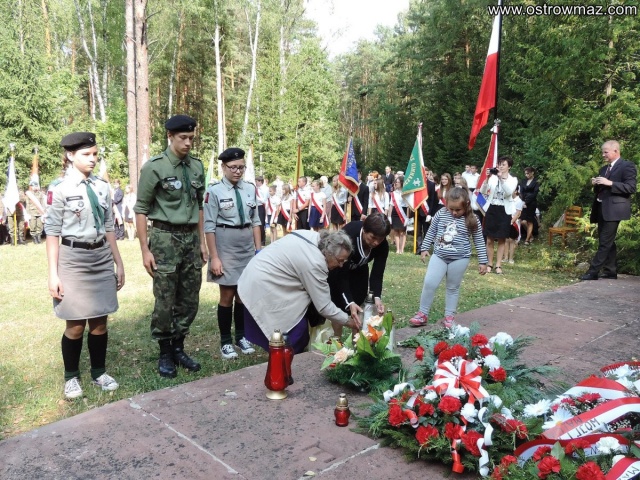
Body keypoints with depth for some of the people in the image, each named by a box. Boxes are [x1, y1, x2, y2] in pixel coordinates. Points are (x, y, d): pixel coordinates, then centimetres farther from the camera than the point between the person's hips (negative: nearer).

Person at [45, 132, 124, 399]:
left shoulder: (102, 187, 7)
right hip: (73, 259, -4)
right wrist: (53, 274, -10)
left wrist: (118, 263, 12)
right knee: (75, 324, 5)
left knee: (100, 322, 11)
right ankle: (71, 377, 26)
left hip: (102, 258, 4)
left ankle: (98, 372, 28)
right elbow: (52, 233, -7)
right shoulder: (60, 190, -8)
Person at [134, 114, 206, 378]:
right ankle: (165, 353, 18)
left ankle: (178, 348, 25)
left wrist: (202, 241, 13)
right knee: (165, 301, 1)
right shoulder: (154, 167, -7)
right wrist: (145, 249, -10)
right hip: (165, 238, -5)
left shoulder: (197, 166, 10)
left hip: (191, 238, 5)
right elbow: (141, 209, -6)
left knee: (190, 299, 9)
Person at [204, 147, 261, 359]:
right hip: (226, 247, -4)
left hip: (248, 247, 4)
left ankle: (241, 336, 27)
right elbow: (209, 227, -9)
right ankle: (225, 341, 17)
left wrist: (259, 249, 7)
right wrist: (214, 257, -12)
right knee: (227, 296, 3)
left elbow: (255, 221, 10)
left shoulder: (250, 189, 4)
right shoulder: (214, 191, -9)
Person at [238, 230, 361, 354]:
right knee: (296, 327, -6)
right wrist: (347, 320, -5)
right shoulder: (314, 263, -26)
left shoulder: (313, 236, -1)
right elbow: (323, 305, -18)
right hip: (262, 285, -10)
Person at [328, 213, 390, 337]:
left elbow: (377, 274, -22)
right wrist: (349, 303, -46)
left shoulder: (383, 245, -28)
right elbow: (342, 274, -37)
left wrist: (377, 297, -39)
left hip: (359, 269, 4)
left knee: (358, 304, 1)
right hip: (337, 269, -4)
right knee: (339, 304, -8)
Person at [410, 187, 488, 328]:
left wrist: (483, 262, -2)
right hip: (439, 256, 2)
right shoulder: (440, 214, -3)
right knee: (429, 283, -5)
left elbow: (479, 242, -2)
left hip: (459, 259, -2)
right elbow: (431, 232, 9)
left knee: (453, 288, 11)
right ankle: (422, 314, 8)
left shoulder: (472, 220, -8)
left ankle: (449, 316, 24)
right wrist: (425, 248, 11)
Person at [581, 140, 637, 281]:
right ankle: (610, 271, 16)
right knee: (607, 242, 10)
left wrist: (610, 183, -20)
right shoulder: (604, 169, 20)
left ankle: (593, 272, -13)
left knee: (605, 243, -10)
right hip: (601, 209, 9)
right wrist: (596, 185, 3)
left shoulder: (627, 166, -4)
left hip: (613, 209, -9)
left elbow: (631, 187, -14)